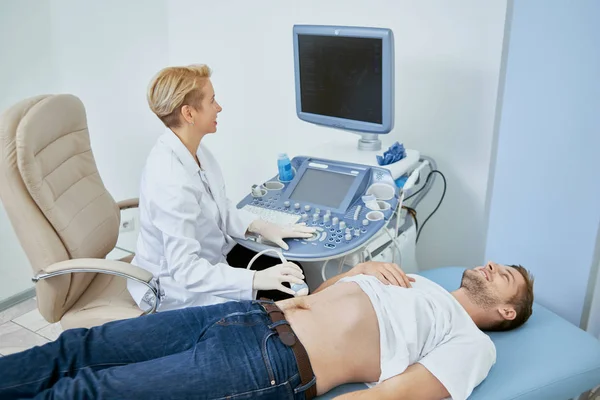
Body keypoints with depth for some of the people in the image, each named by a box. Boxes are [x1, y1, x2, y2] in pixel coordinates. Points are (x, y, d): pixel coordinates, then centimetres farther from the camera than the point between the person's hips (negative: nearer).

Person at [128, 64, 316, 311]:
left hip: (211, 258, 8)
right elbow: (185, 270, -33)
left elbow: (222, 210, 7)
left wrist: (261, 226, -8)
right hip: (179, 288, -8)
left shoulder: (194, 150, -6)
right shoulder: (172, 182, -34)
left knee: (292, 278, 5)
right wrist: (255, 279, -38)